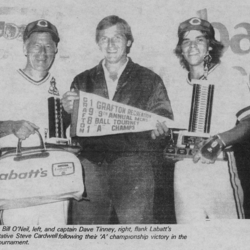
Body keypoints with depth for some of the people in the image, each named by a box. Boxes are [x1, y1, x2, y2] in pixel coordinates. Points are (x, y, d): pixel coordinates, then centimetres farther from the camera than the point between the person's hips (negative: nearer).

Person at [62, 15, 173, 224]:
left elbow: (164, 120, 8)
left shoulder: (150, 80, 12)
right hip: (91, 165, 2)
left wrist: (158, 129, -14)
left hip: (134, 162, -2)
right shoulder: (83, 81, 17)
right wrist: (68, 111, -7)